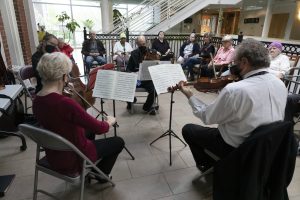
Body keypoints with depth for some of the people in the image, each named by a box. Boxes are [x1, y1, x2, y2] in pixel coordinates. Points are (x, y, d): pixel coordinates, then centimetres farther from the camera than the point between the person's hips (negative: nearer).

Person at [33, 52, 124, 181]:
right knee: (118, 142, 10)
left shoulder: (37, 101, -8)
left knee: (89, 130, 31)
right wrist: (110, 121, -4)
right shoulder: (65, 103, -34)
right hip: (72, 161, -8)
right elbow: (99, 128, -25)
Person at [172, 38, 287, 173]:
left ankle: (206, 164, 31)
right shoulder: (280, 84, -8)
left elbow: (206, 117, -18)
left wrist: (189, 95, -6)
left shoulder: (234, 89, -32)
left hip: (237, 150, -7)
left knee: (188, 129, 10)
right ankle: (216, 161, 39)